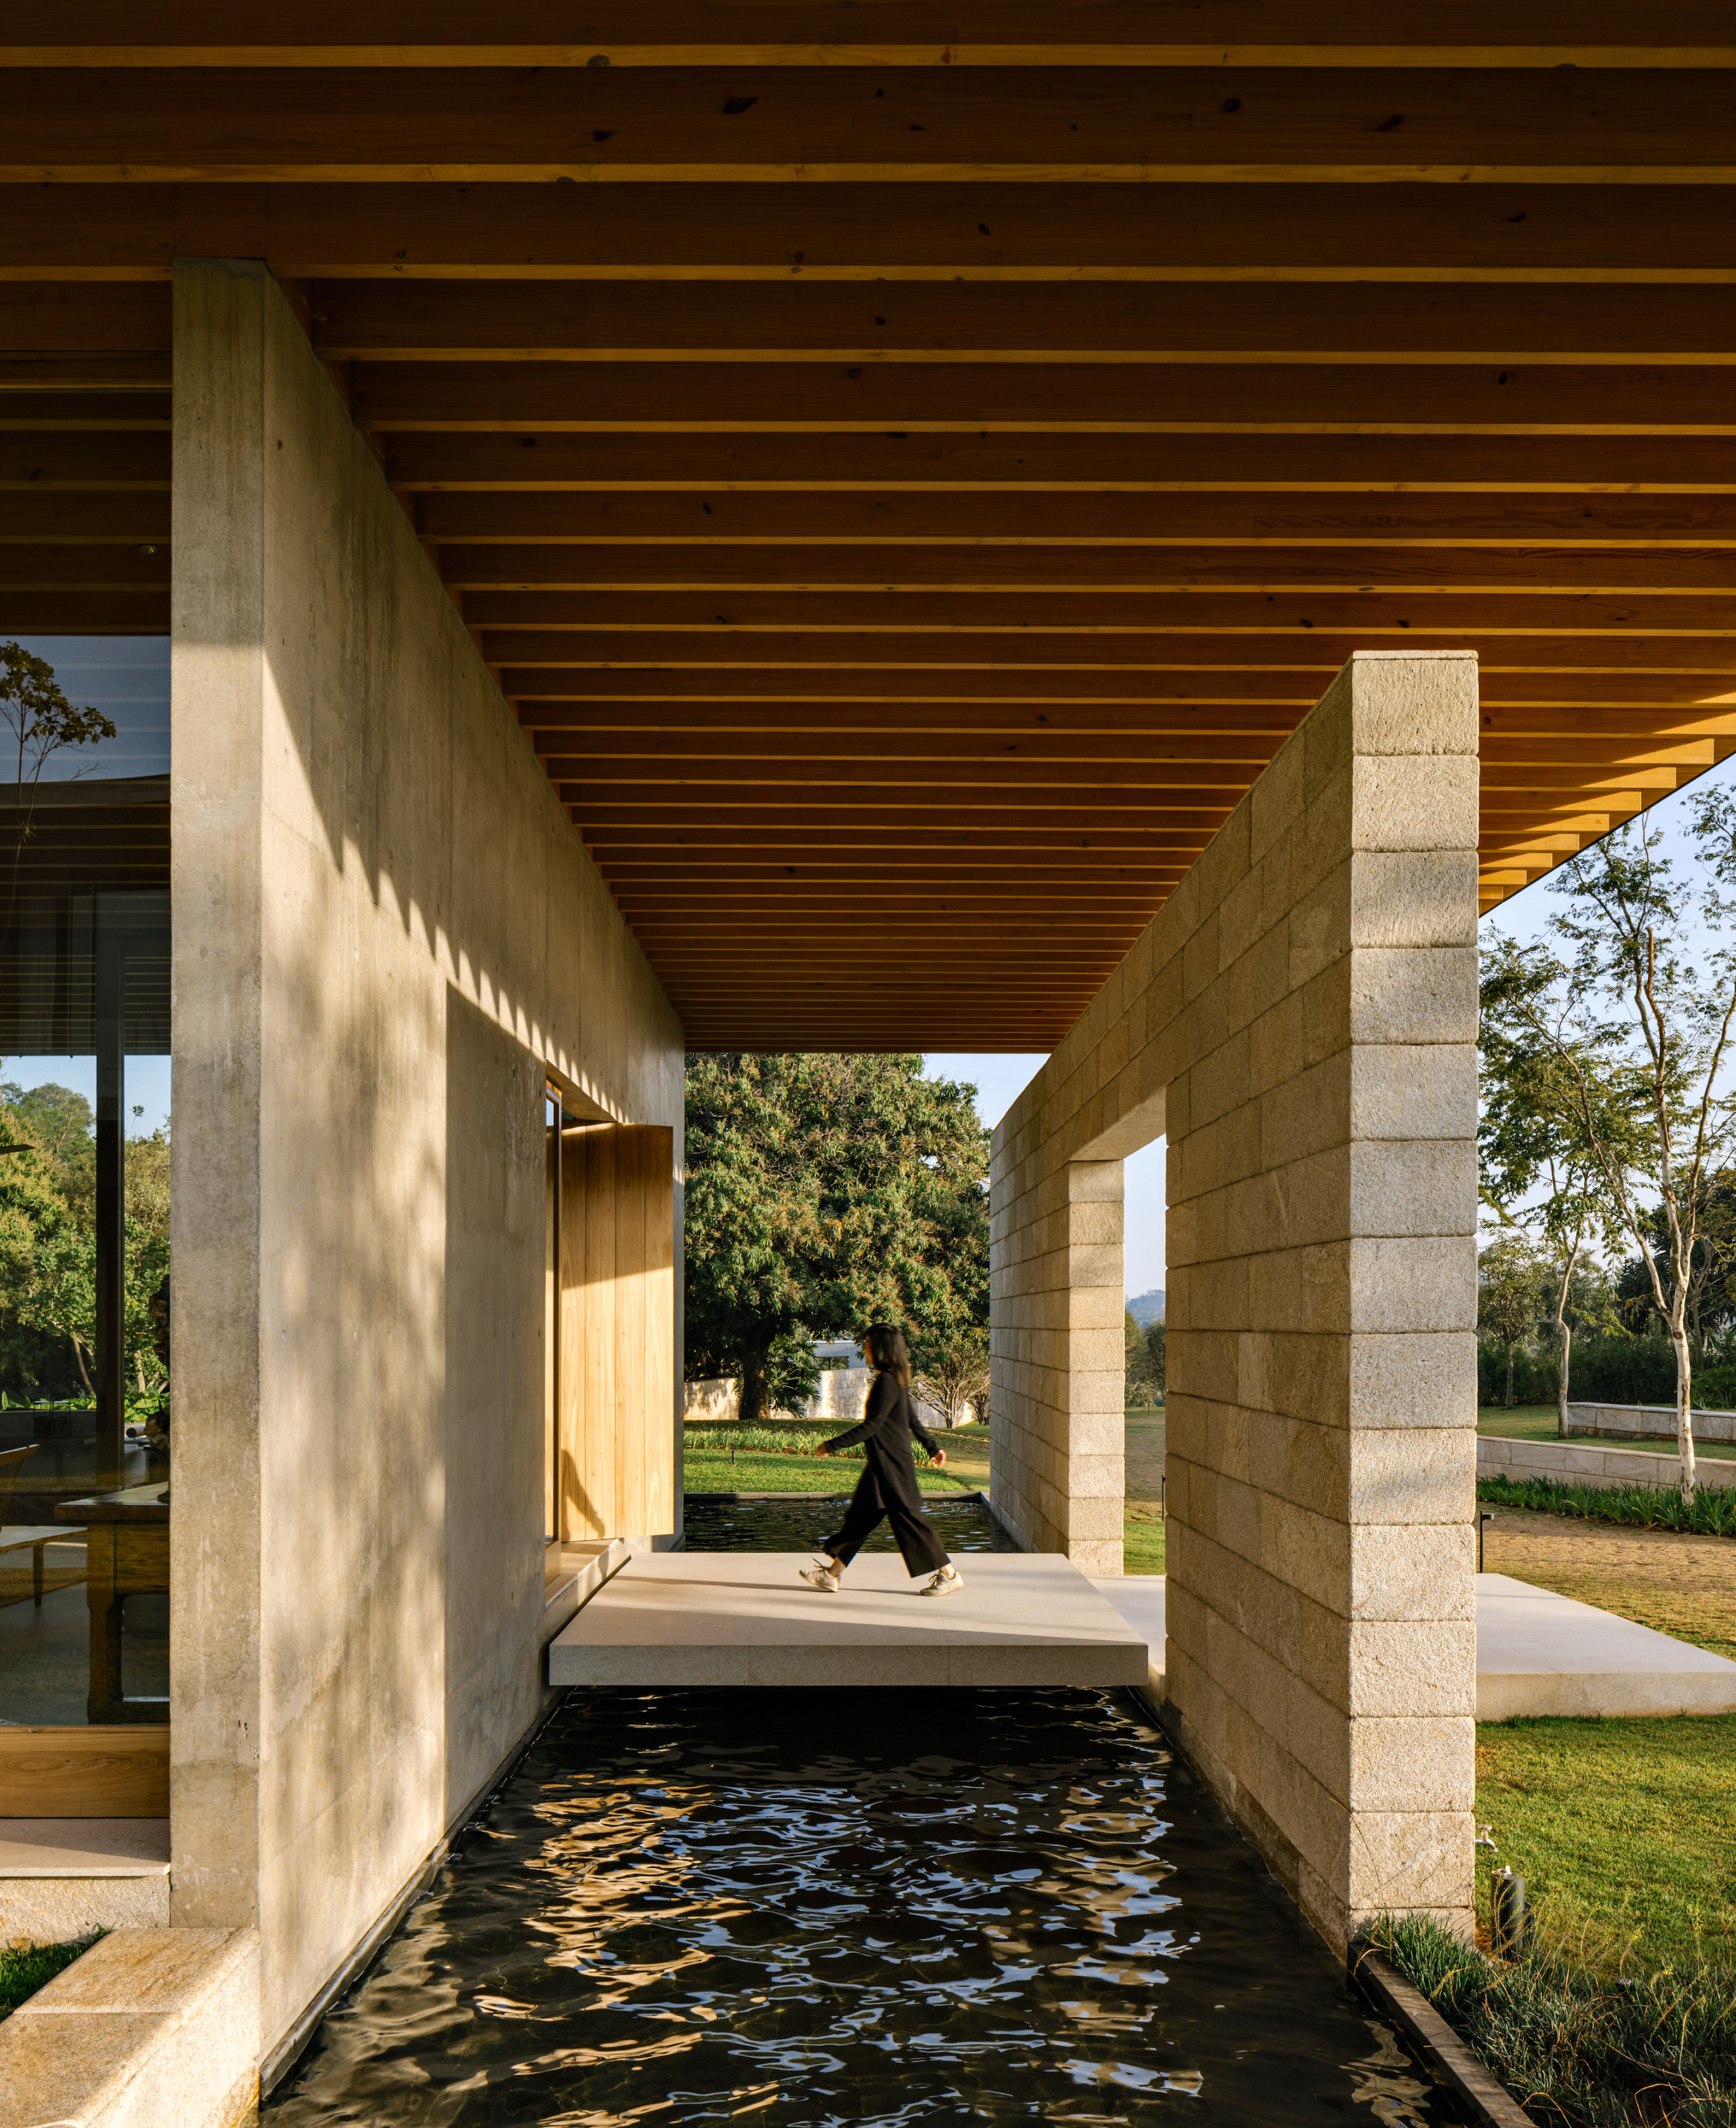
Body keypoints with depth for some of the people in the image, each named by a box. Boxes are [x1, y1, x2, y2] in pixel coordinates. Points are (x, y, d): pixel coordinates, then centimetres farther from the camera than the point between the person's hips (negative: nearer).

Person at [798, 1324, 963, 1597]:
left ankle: (949, 1575, 4)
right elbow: (913, 1420, 19)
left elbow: (872, 1425, -22)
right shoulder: (897, 1380, 11)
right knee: (860, 1515, 12)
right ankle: (831, 1574, 18)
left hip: (891, 1464, -10)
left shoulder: (887, 1382, -19)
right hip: (881, 1464, 10)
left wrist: (834, 1445, -20)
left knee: (907, 1518, -4)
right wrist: (933, 1447, 27)